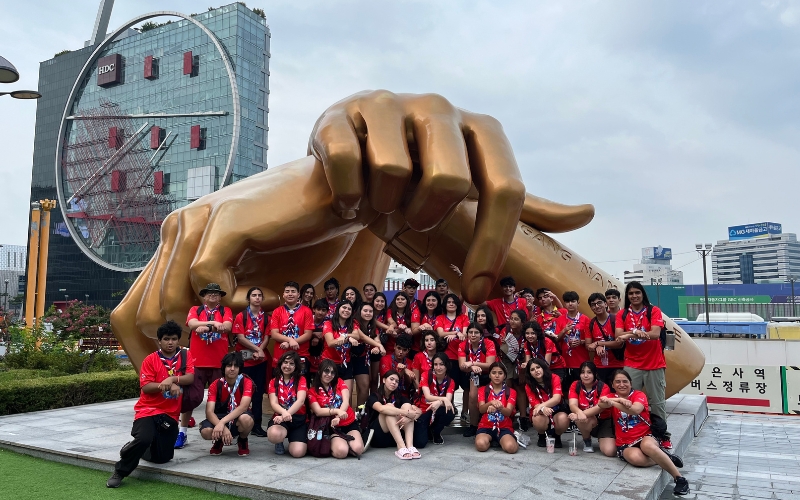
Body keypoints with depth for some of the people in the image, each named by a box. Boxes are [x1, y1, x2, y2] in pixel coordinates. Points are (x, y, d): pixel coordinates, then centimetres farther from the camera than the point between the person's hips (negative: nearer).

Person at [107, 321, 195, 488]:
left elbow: (191, 378, -11)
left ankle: (140, 449, 37)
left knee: (162, 458, 3)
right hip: (148, 409, -3)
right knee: (143, 439, -32)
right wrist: (168, 385, -23)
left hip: (170, 413, 3)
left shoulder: (185, 356, 2)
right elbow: (145, 387, -11)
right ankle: (120, 471, -5)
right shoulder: (150, 360, -3)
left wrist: (172, 379, -27)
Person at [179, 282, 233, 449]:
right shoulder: (195, 310, 11)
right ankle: (182, 432, 8)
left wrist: (205, 327, -21)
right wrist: (214, 323, -17)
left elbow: (227, 326, -11)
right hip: (197, 362, 0)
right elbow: (192, 324, -10)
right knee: (191, 397, -5)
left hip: (219, 363, 0)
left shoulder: (226, 311, 9)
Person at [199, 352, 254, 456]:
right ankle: (219, 441, 8)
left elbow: (243, 407, -28)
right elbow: (209, 412, -20)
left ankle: (243, 441, -1)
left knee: (246, 419, -37)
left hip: (238, 418, -1)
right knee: (206, 432, -31)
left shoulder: (246, 382, -16)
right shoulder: (215, 385, -11)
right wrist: (223, 428, -38)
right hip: (220, 417, 1)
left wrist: (222, 422, -40)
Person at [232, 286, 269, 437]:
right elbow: (240, 337, -9)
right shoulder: (241, 316, -2)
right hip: (244, 359, -3)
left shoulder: (266, 317, 8)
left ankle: (257, 425, 9)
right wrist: (256, 349, -13)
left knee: (258, 392, 4)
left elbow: (266, 337, 3)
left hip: (261, 359, 3)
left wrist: (259, 351, -13)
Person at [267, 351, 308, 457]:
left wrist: (287, 414, -33)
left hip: (298, 419, 0)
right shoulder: (274, 382, 8)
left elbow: (300, 401, -14)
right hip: (280, 417, 0)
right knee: (274, 435, -37)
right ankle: (279, 443, 5)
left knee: (298, 452, -22)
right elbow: (273, 403, -7)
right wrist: (284, 413, -32)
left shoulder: (301, 379, 4)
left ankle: (292, 439, 18)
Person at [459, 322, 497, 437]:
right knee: (473, 396, -26)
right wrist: (473, 367, -38)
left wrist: (472, 363, -34)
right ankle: (474, 425, -7)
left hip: (489, 375, -2)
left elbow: (490, 365, -24)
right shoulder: (463, 345, -9)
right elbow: (462, 366, -18)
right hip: (473, 375, 2)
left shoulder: (489, 344, -17)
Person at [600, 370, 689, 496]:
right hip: (625, 444, 1)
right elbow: (602, 404, -20)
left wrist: (613, 402, -40)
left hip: (645, 437, -1)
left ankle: (679, 478, -23)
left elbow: (635, 410, -25)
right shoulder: (612, 397, 6)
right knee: (636, 458, -35)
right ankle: (663, 458, -8)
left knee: (647, 445, -38)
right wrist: (620, 400, -39)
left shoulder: (639, 395, -1)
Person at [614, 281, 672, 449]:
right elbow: (619, 335, -10)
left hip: (654, 364, -1)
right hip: (632, 365, 1)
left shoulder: (654, 311, -2)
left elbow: (655, 334, -16)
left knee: (657, 402, 5)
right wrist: (636, 332, -31)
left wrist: (631, 333, -32)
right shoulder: (622, 314, 3)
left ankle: (663, 435, 17)